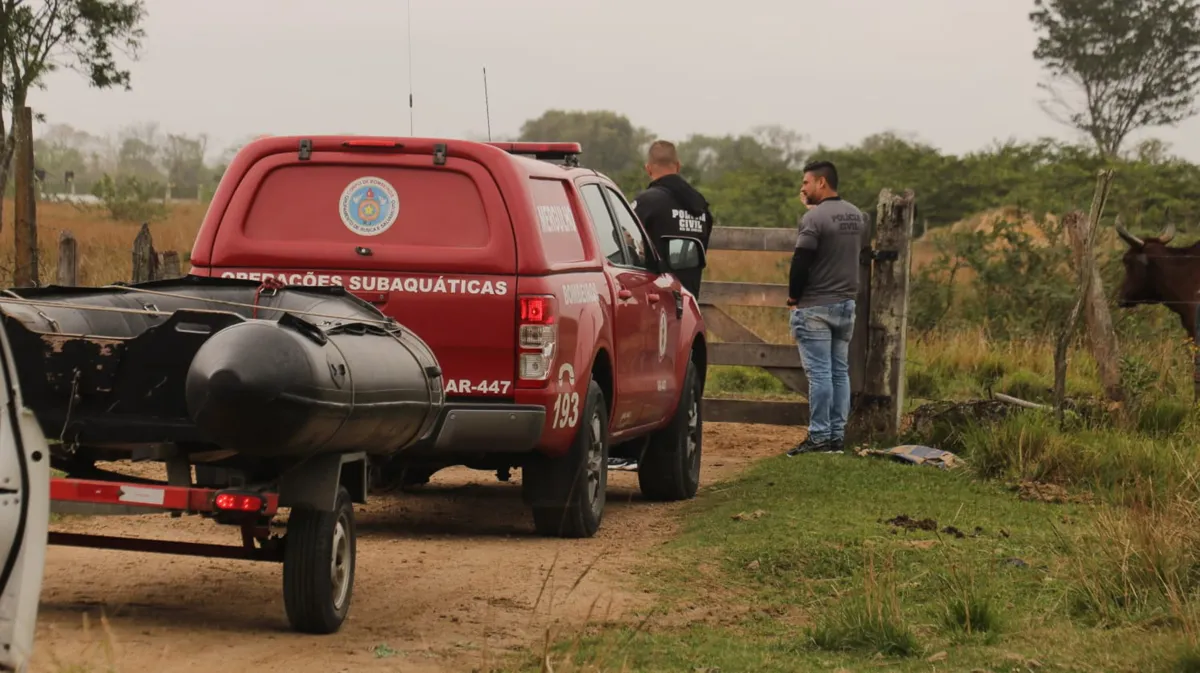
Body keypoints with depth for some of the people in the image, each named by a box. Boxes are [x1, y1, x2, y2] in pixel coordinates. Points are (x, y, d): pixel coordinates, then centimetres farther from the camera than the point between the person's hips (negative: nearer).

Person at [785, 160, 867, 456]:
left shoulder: (814, 218, -16)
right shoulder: (858, 216, 8)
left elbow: (800, 262, -17)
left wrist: (793, 296, -4)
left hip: (815, 307, -7)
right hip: (847, 304, 7)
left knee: (819, 373, -6)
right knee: (840, 371, 9)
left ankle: (819, 437, -7)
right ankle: (837, 435, 10)